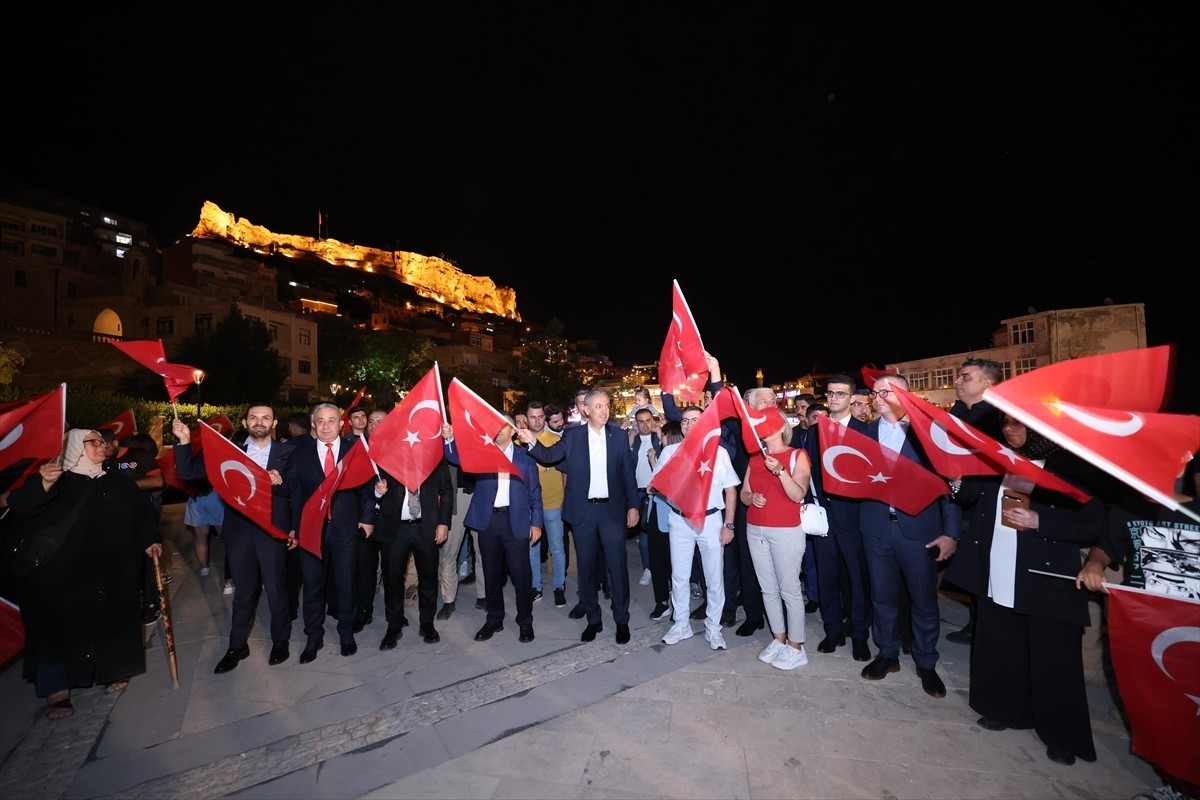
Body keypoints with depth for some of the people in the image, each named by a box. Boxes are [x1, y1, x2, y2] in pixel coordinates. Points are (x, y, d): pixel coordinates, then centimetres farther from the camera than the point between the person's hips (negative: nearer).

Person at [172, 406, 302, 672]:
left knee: (276, 590, 9)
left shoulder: (286, 453, -1)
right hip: (239, 531, 2)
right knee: (244, 591, 15)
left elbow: (296, 493, -1)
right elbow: (188, 472, 2)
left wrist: (295, 528, -8)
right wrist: (184, 441, -12)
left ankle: (281, 640, 30)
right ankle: (237, 645, 33)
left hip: (273, 530, -2)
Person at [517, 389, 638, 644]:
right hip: (583, 510, 1)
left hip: (612, 509, 0)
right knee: (587, 566, 12)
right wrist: (532, 442, -26)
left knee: (617, 566, 4)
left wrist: (633, 506, 1)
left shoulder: (619, 435, 1)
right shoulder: (572, 435, 1)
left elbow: (628, 473, 3)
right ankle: (593, 619, 29)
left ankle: (622, 620, 23)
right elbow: (550, 456, -7)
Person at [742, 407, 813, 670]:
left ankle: (796, 647, 15)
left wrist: (780, 471, -27)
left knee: (789, 589, 1)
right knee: (768, 588, 11)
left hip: (786, 531, -5)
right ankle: (778, 640, 25)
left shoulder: (797, 456, -2)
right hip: (755, 530, 5)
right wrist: (751, 497, -9)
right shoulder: (755, 458, 11)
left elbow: (798, 495, -14)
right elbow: (744, 492, 12)